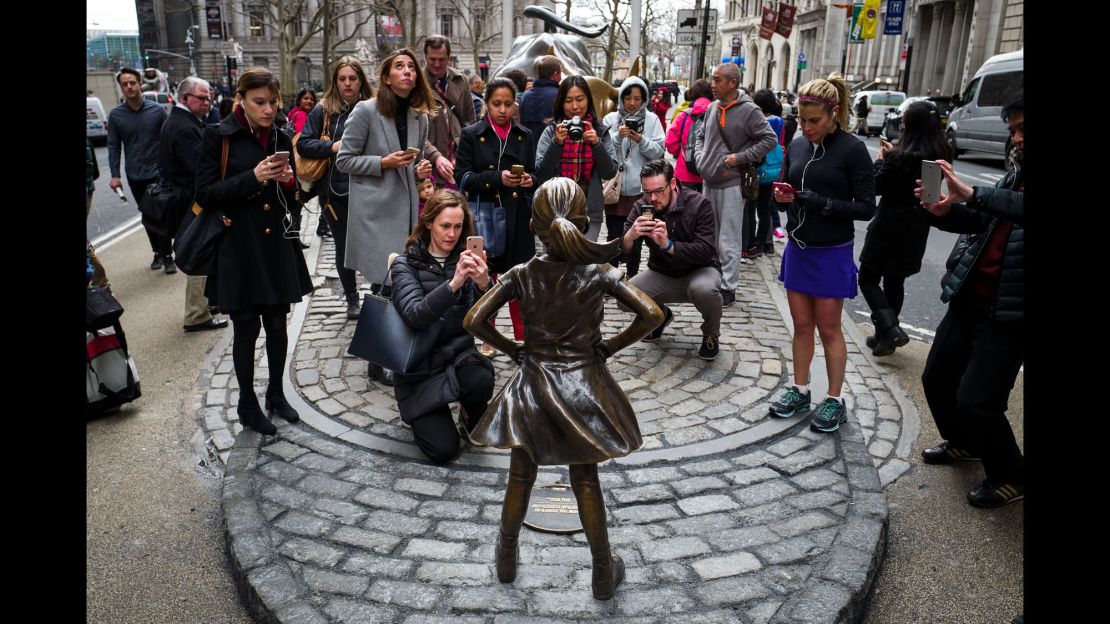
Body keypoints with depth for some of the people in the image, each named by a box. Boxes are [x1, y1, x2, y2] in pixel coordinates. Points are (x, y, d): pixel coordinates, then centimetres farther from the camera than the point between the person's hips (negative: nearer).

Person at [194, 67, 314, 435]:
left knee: (277, 324, 11)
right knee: (246, 328, 5)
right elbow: (205, 194, -10)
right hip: (237, 250, -4)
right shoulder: (218, 136, -5)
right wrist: (253, 177, -20)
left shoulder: (280, 139, 9)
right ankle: (247, 405, 21)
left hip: (276, 247, 4)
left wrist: (288, 181, -8)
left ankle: (276, 393, 29)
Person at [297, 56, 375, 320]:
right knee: (343, 247, 12)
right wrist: (332, 147, -13)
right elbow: (303, 144, 0)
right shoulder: (323, 110, 2)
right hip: (335, 191, 2)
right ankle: (352, 300, 27)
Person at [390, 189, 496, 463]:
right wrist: (454, 283, -37)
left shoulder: (465, 258, 0)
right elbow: (416, 316, -23)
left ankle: (472, 412, 3)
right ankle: (424, 415, 21)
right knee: (442, 449, -14)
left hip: (458, 354, 2)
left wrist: (484, 283, -30)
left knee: (482, 381, -33)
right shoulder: (406, 264, -6)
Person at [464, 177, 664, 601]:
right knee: (586, 481, 15)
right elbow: (652, 315, -14)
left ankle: (506, 558, 38)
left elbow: (473, 321, -11)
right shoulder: (599, 273, -11)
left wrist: (512, 349, 2)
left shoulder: (521, 275, -9)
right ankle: (604, 573, 26)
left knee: (520, 477, 19)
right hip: (584, 384, 0)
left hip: (533, 386, 1)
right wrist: (611, 346, -3)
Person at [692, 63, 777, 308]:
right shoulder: (712, 108, 11)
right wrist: (700, 157, 7)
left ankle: (727, 287, 4)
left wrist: (740, 158, -14)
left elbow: (769, 139, -10)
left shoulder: (748, 110, -9)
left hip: (731, 184, -7)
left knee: (729, 241, -3)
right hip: (709, 182, 7)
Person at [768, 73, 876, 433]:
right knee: (801, 325, 13)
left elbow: (866, 207, -12)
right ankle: (800, 390, 26)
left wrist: (824, 204, -25)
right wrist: (781, 197, -10)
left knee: (828, 329, 4)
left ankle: (835, 401, 18)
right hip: (797, 248, 5)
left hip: (831, 254, -5)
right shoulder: (797, 146, 4)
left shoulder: (852, 150, -12)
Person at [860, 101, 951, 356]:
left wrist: (881, 159, 0)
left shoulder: (903, 157, -23)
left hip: (890, 227, -8)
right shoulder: (939, 155, 2)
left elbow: (877, 186, -13)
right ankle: (884, 335, 26)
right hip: (916, 229, 8)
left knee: (868, 278, 4)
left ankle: (891, 329, -10)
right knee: (895, 281, 18)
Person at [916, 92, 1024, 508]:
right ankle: (963, 442, 43)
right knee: (937, 378, 16)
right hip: (969, 297, 8)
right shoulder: (1017, 169, 9)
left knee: (976, 399, -7)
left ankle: (1010, 477, 19)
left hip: (1007, 311, -7)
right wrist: (944, 211, -5)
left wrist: (972, 194, -39)